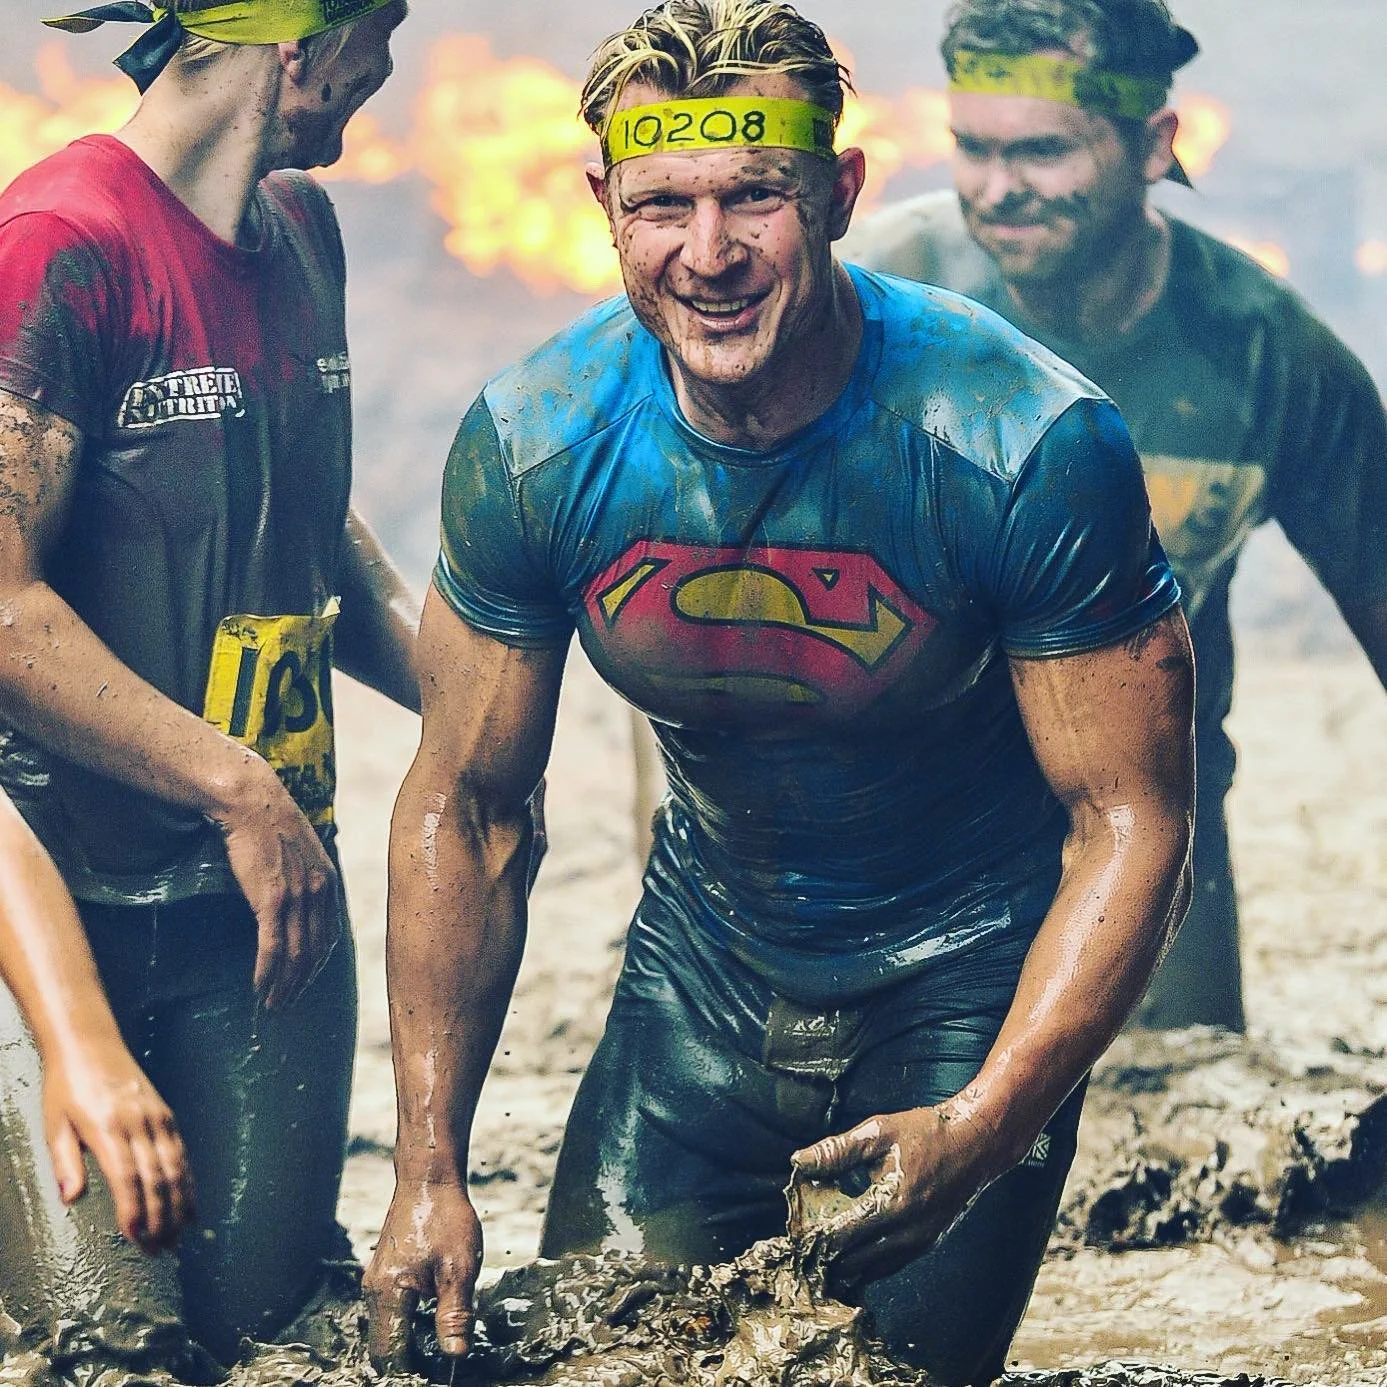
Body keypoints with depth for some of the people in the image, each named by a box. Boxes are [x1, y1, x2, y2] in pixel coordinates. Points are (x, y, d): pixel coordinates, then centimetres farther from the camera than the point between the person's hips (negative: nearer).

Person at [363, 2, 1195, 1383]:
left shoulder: (1030, 445, -28)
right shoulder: (528, 446, -17)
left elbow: (1130, 820, -21)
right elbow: (464, 808, -5)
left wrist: (984, 1128, -34)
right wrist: (428, 1173, -9)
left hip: (971, 973, -3)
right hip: (710, 947, 3)